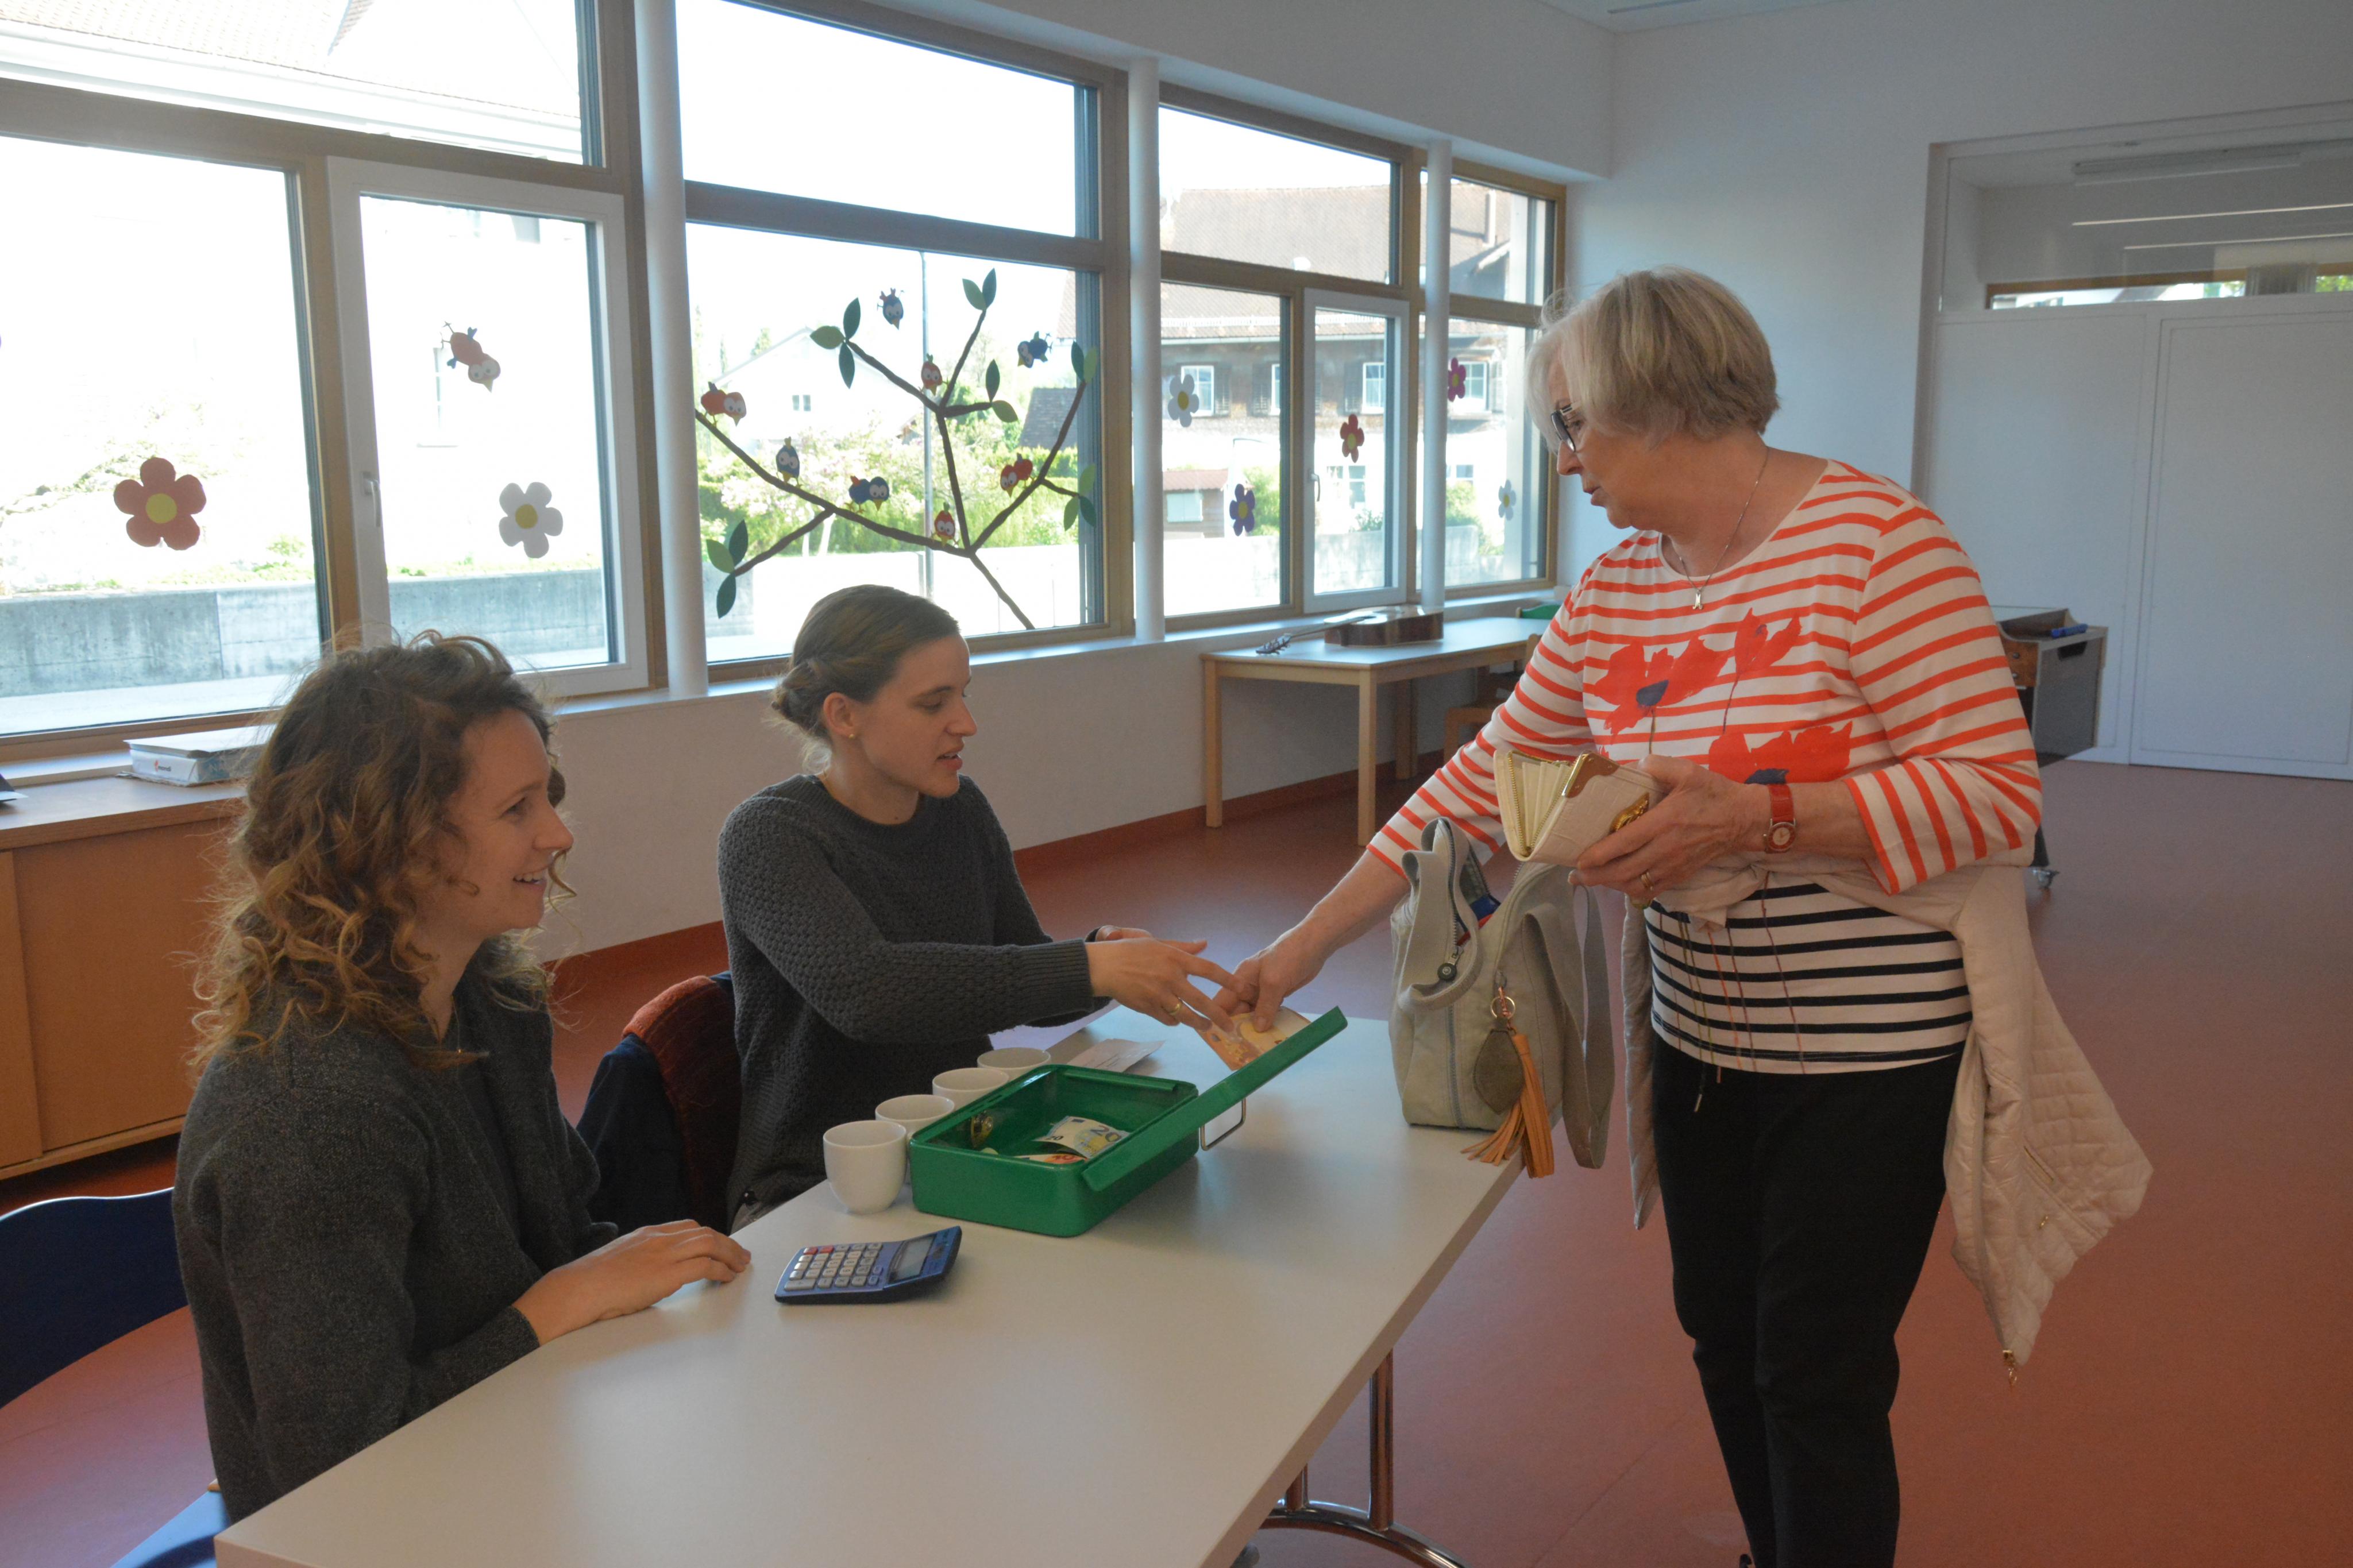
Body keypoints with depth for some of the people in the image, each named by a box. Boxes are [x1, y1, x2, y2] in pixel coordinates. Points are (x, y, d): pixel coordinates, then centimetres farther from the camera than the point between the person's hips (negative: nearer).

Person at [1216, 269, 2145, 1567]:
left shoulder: (1871, 538, -17)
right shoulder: (1616, 589, 4)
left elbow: (1997, 789, -19)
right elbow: (1487, 775, 5)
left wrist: (1756, 820, -29)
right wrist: (1307, 945, 3)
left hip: (1864, 1050, -6)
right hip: (1701, 1036, 7)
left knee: (1818, 1381, 1)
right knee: (1722, 1338, 18)